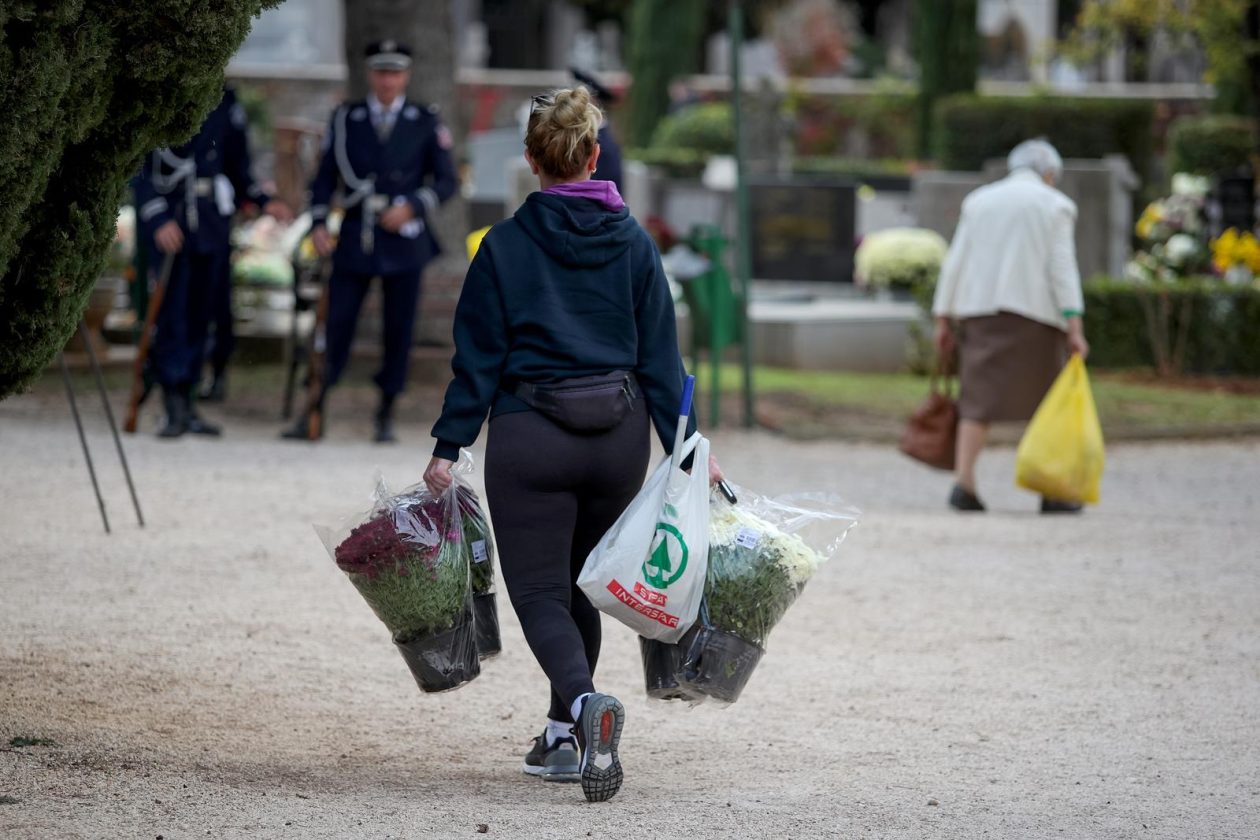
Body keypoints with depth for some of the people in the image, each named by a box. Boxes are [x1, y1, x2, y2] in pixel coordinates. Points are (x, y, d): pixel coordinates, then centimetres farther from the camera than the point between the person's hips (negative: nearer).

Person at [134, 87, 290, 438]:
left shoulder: (225, 103, 11)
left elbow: (235, 163, 19)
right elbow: (139, 170, -9)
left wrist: (263, 200, 5)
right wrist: (158, 219, -19)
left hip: (212, 224, 5)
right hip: (170, 224, -5)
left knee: (199, 315, 7)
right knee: (170, 314, -8)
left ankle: (185, 405, 13)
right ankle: (175, 408, -7)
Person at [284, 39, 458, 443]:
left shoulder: (426, 122, 5)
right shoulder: (345, 119, 8)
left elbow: (446, 181, 5)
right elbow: (326, 176, 8)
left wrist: (413, 206, -11)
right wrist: (318, 223, -4)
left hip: (404, 240, 0)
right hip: (355, 239, 0)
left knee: (398, 330, 2)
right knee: (336, 324, -4)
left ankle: (385, 417, 13)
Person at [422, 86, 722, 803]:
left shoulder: (506, 245, -5)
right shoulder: (634, 244, 3)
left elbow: (479, 357, -5)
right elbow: (661, 354, 3)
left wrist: (449, 447, -1)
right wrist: (686, 446, 5)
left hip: (530, 438, -3)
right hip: (619, 436, 3)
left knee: (539, 592, -1)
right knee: (580, 585, 20)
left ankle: (585, 702, -29)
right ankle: (562, 738, 22)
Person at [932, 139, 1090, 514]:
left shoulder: (979, 202, 11)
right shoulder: (1055, 207, 1)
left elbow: (955, 262, 7)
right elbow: (1062, 268, -8)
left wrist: (943, 321, 9)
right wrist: (1075, 328, -12)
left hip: (981, 310, 3)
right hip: (1035, 313, -3)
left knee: (980, 400, 0)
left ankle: (963, 483, -15)